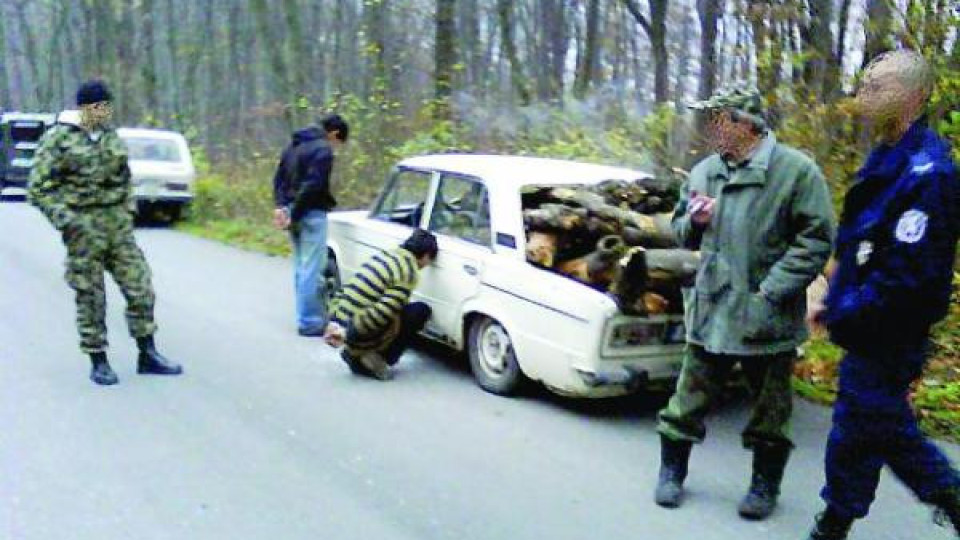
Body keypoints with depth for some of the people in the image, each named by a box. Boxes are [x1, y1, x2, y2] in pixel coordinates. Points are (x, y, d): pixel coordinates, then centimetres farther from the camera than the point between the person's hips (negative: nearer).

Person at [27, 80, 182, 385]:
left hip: (119, 225, 5)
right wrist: (66, 221, -15)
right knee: (91, 298, 3)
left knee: (140, 288, 4)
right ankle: (98, 363, 15)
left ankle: (148, 355, 15)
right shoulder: (60, 140, -7)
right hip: (83, 227, -5)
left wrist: (128, 211, 11)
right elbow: (38, 189, -8)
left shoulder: (112, 137, 9)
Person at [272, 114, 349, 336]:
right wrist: (294, 215, -15)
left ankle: (306, 316, 22)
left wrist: (281, 206, 4)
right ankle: (310, 322, -3)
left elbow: (279, 179, 15)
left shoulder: (294, 145, 16)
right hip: (311, 214, -9)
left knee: (301, 267, 15)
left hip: (294, 212, 9)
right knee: (313, 270, -5)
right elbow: (312, 186, -19)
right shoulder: (323, 150, -12)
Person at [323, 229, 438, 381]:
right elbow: (383, 311, -21)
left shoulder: (385, 255, 13)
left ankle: (356, 357, 16)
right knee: (421, 311, 7)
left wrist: (335, 322, 9)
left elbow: (345, 291, 14)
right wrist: (348, 333, -17)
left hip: (341, 325, 8)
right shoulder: (409, 272, -11)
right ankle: (381, 358, 1)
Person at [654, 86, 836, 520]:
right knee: (689, 399, 12)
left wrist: (770, 292, -18)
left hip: (768, 318, -4)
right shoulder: (704, 172, 7)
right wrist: (694, 220, -6)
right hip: (710, 311, 4)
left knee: (771, 409, 12)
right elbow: (682, 233, 18)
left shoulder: (797, 170, -10)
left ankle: (765, 486, 30)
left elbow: (815, 240, -12)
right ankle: (672, 472, 30)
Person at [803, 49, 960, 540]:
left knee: (856, 437, 2)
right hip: (873, 332, 10)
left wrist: (846, 313, -18)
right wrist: (836, 300, 12)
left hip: (886, 340, -10)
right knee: (890, 431, 19)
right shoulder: (889, 161, 10)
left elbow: (910, 272, -26)